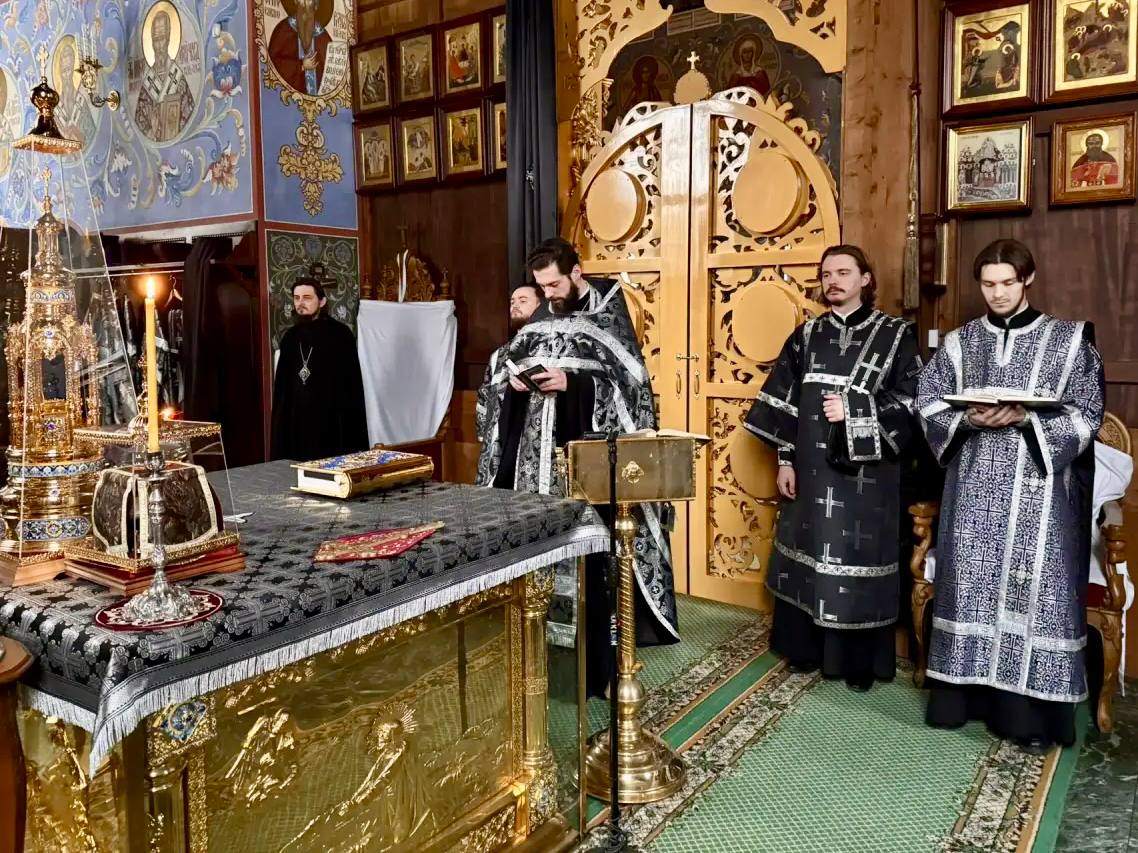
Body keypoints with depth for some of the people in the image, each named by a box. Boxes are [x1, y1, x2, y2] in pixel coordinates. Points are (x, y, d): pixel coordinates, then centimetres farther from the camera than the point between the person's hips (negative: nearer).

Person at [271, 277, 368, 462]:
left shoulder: (340, 334, -4)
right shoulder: (290, 337, 12)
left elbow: (352, 385, -8)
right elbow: (281, 385, 15)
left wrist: (352, 428, -14)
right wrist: (279, 423, 9)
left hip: (332, 425, -5)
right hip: (295, 424, 5)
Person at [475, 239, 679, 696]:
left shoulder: (609, 315, -2)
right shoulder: (540, 318, 14)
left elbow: (628, 383, -9)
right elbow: (507, 371, 19)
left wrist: (571, 383, -20)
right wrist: (514, 380, -4)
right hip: (536, 451, 5)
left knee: (586, 552, -5)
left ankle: (593, 665, 6)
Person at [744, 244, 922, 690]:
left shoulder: (896, 335, -1)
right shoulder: (806, 335, 8)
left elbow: (911, 402, -6)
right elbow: (785, 400, 7)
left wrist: (854, 411, -16)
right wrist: (785, 460, 3)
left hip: (865, 471, -3)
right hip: (811, 469, 4)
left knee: (857, 557, 1)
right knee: (809, 553, 10)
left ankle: (860, 660, 16)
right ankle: (806, 648, 24)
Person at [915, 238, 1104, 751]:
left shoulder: (1068, 339, 2)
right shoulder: (960, 341, 8)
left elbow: (1086, 416, -2)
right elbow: (928, 402, 6)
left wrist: (1027, 419, -18)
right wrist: (969, 419, -13)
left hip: (1037, 487, -2)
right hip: (975, 484, 2)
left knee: (1034, 585, -2)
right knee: (969, 579, 5)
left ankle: (1031, 708, 7)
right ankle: (962, 691, 16)